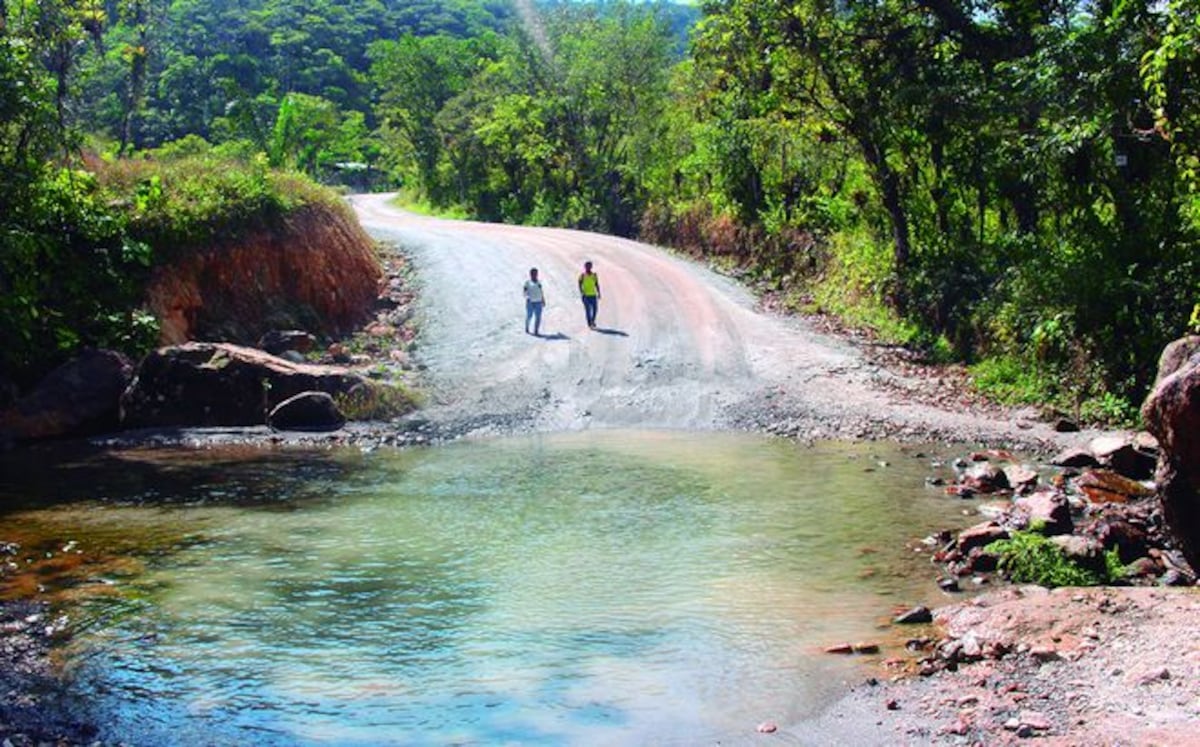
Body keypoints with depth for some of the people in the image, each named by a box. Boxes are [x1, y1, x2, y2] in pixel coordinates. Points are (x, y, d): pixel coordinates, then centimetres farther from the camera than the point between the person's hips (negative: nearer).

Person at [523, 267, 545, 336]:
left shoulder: (539, 282, 10)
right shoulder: (527, 282, -3)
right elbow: (525, 291, -8)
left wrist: (543, 300, 20)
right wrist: (527, 297, -26)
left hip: (538, 302, 3)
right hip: (530, 302, -3)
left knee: (538, 317, -5)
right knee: (529, 316, 7)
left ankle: (536, 332, -4)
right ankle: (526, 328, 33)